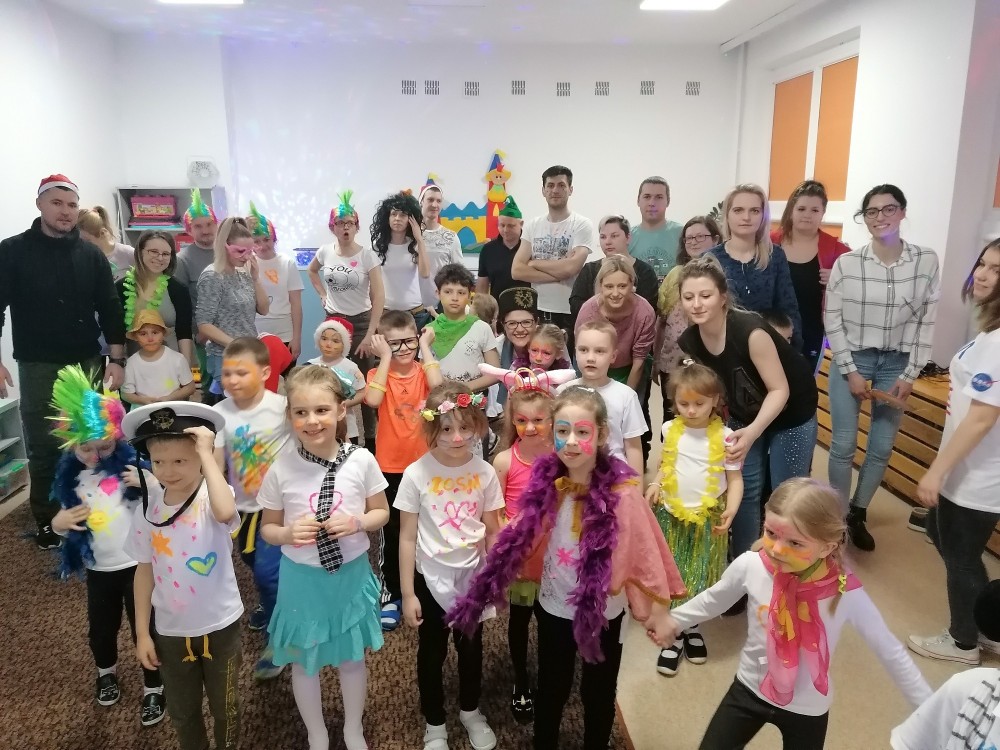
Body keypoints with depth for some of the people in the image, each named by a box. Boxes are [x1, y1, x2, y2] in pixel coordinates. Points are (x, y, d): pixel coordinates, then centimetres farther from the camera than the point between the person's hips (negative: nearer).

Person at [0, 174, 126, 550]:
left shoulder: (91, 255, 5)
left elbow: (110, 310, 4)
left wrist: (117, 359, -1)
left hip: (87, 364, 2)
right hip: (38, 367, -2)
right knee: (43, 448, 3)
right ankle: (48, 521, 17)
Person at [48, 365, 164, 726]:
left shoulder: (132, 465, -17)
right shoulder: (69, 476, -3)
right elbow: (63, 520, 9)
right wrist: (58, 523, -13)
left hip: (137, 564, -4)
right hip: (98, 569, 4)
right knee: (100, 629, 23)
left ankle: (153, 688, 31)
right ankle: (106, 671, 53)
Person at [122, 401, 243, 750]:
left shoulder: (212, 497, -20)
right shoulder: (148, 508, -8)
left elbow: (225, 512, -47)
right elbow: (145, 572, 1)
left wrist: (207, 454, -40)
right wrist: (142, 632, 3)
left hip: (220, 625, -3)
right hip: (170, 630, 4)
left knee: (225, 706, 19)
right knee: (181, 711, 24)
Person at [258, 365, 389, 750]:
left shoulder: (361, 460, -14)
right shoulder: (281, 469, -14)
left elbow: (381, 512, 0)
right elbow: (267, 529, -2)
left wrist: (357, 522, -21)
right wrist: (289, 534, -23)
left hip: (351, 574, 1)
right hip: (301, 578, 0)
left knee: (352, 657, 20)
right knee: (304, 661, 17)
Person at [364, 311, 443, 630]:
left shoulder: (423, 370, -3)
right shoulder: (378, 373, -5)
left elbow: (437, 385, -26)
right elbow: (373, 400, -27)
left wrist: (426, 348, -17)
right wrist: (386, 358, -19)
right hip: (390, 467, -1)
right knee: (391, 534, 12)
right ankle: (392, 595, 29)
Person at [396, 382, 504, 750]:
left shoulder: (484, 472, -11)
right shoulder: (416, 473, -17)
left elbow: (492, 532, -1)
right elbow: (407, 537, -11)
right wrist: (407, 593, -8)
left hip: (472, 575, 2)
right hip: (431, 578, -2)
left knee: (471, 648, 21)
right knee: (432, 653, 17)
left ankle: (470, 711, 48)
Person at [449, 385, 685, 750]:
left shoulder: (621, 492, -22)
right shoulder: (546, 482, -12)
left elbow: (644, 551, -15)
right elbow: (522, 540, -1)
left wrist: (658, 609, -9)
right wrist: (492, 582, -2)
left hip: (603, 612, -2)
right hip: (554, 606, 3)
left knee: (598, 693, 20)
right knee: (551, 689, 22)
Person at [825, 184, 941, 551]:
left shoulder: (927, 262, -5)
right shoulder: (846, 263, -9)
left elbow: (926, 321, 0)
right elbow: (832, 320, -5)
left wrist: (910, 375, -3)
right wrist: (850, 371, -9)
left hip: (896, 362, 2)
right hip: (851, 359, -1)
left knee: (882, 447, 8)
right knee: (843, 444, 0)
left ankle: (858, 513, 28)